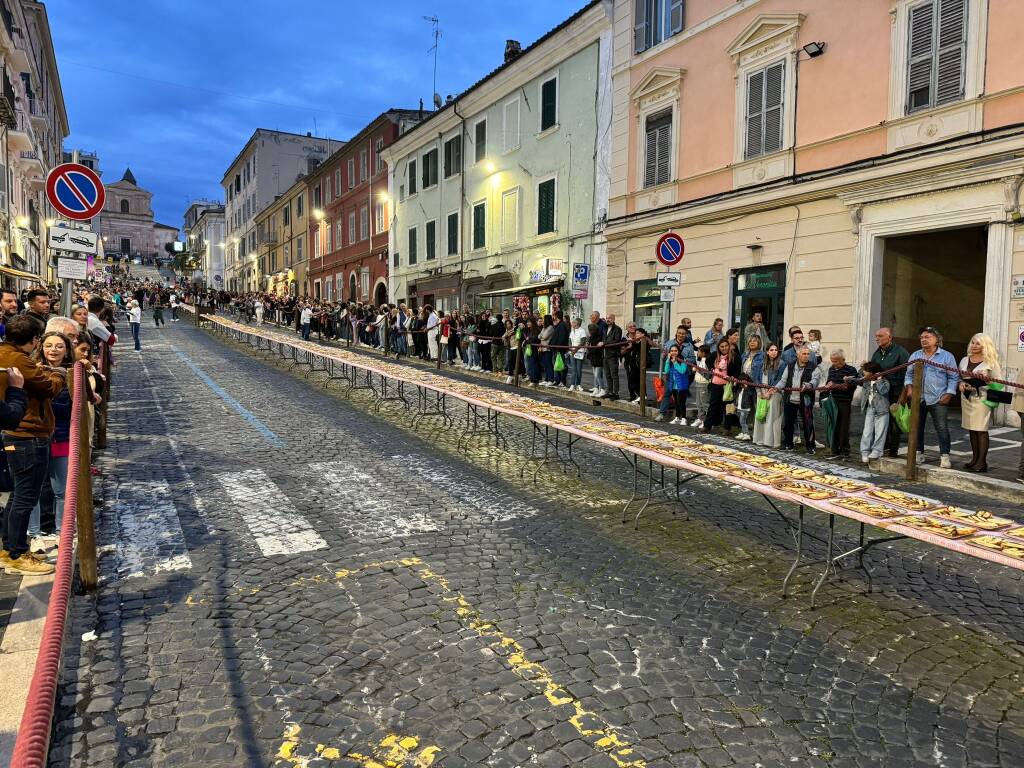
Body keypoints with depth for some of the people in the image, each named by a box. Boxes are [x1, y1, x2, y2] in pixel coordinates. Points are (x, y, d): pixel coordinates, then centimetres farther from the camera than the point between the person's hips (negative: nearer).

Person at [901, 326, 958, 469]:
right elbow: (909, 374, 14)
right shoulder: (915, 355, 12)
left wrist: (949, 394, -8)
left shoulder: (947, 356, 2)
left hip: (938, 400, -3)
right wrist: (909, 387, -2)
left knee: (942, 429, -5)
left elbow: (953, 377, 1)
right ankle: (919, 453, 18)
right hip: (918, 399, 4)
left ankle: (944, 456, 1)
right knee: (917, 427, 8)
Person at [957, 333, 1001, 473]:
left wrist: (985, 379, -20)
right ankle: (975, 459, 19)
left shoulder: (991, 362, -3)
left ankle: (982, 462, 1)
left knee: (981, 430, -4)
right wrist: (961, 384, -3)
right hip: (967, 397, 5)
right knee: (971, 429, 10)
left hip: (982, 399, -5)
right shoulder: (964, 360, 12)